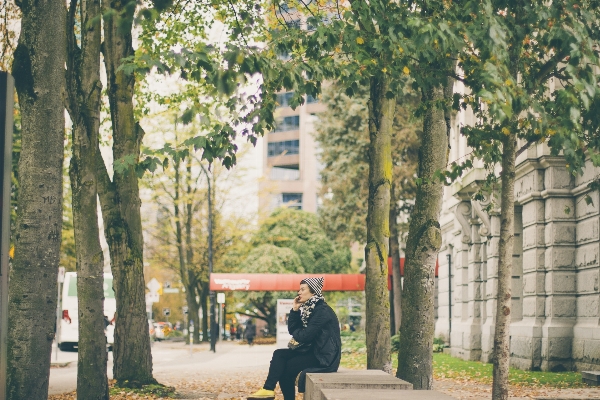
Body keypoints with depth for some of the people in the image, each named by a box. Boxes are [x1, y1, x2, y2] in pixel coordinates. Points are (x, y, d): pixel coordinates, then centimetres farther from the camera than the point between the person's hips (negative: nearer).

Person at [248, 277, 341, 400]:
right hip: (312, 350, 9)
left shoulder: (322, 310, -16)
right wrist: (295, 310, 0)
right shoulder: (307, 308, 12)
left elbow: (306, 335, -22)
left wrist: (297, 334, 0)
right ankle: (268, 389, -9)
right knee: (279, 354, -5)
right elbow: (292, 329, 10)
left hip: (324, 355, -9)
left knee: (287, 366, -12)